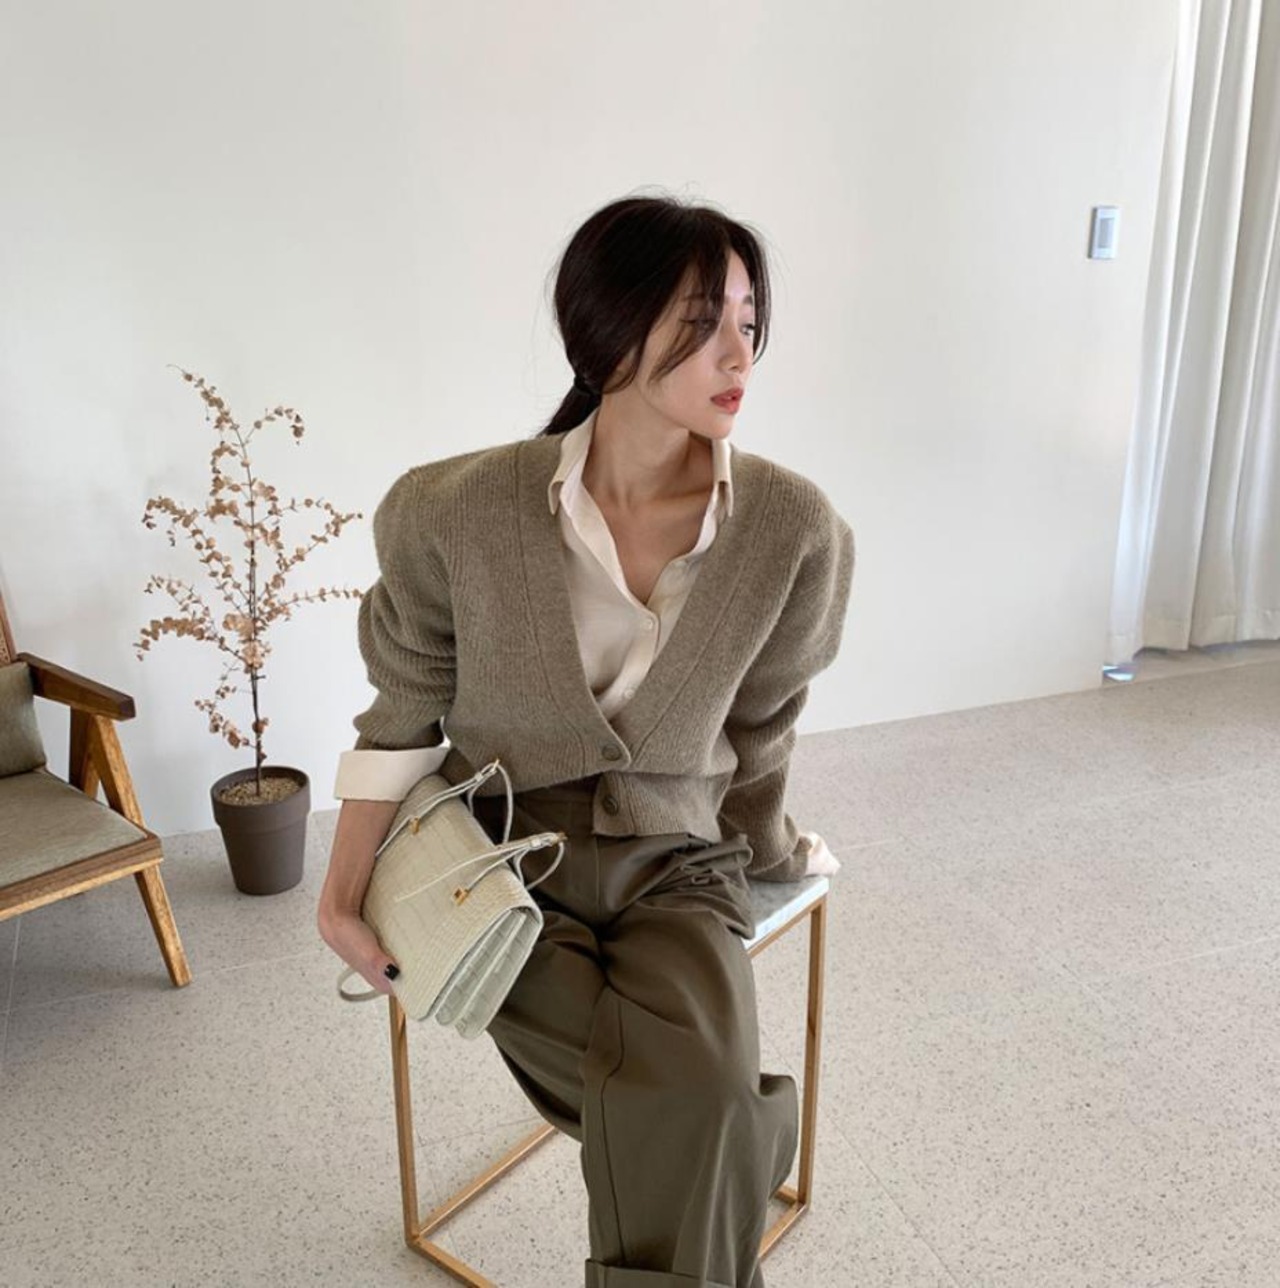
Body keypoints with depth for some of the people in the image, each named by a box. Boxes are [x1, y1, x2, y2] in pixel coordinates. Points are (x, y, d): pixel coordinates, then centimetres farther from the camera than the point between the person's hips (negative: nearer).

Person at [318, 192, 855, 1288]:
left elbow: (759, 731, 5)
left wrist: (762, 856, 18)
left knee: (697, 1112, -25)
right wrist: (344, 895, -4)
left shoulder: (794, 528, -11)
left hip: (675, 863, 2)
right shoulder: (461, 512, -14)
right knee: (698, 1121, -22)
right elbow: (404, 713, 0)